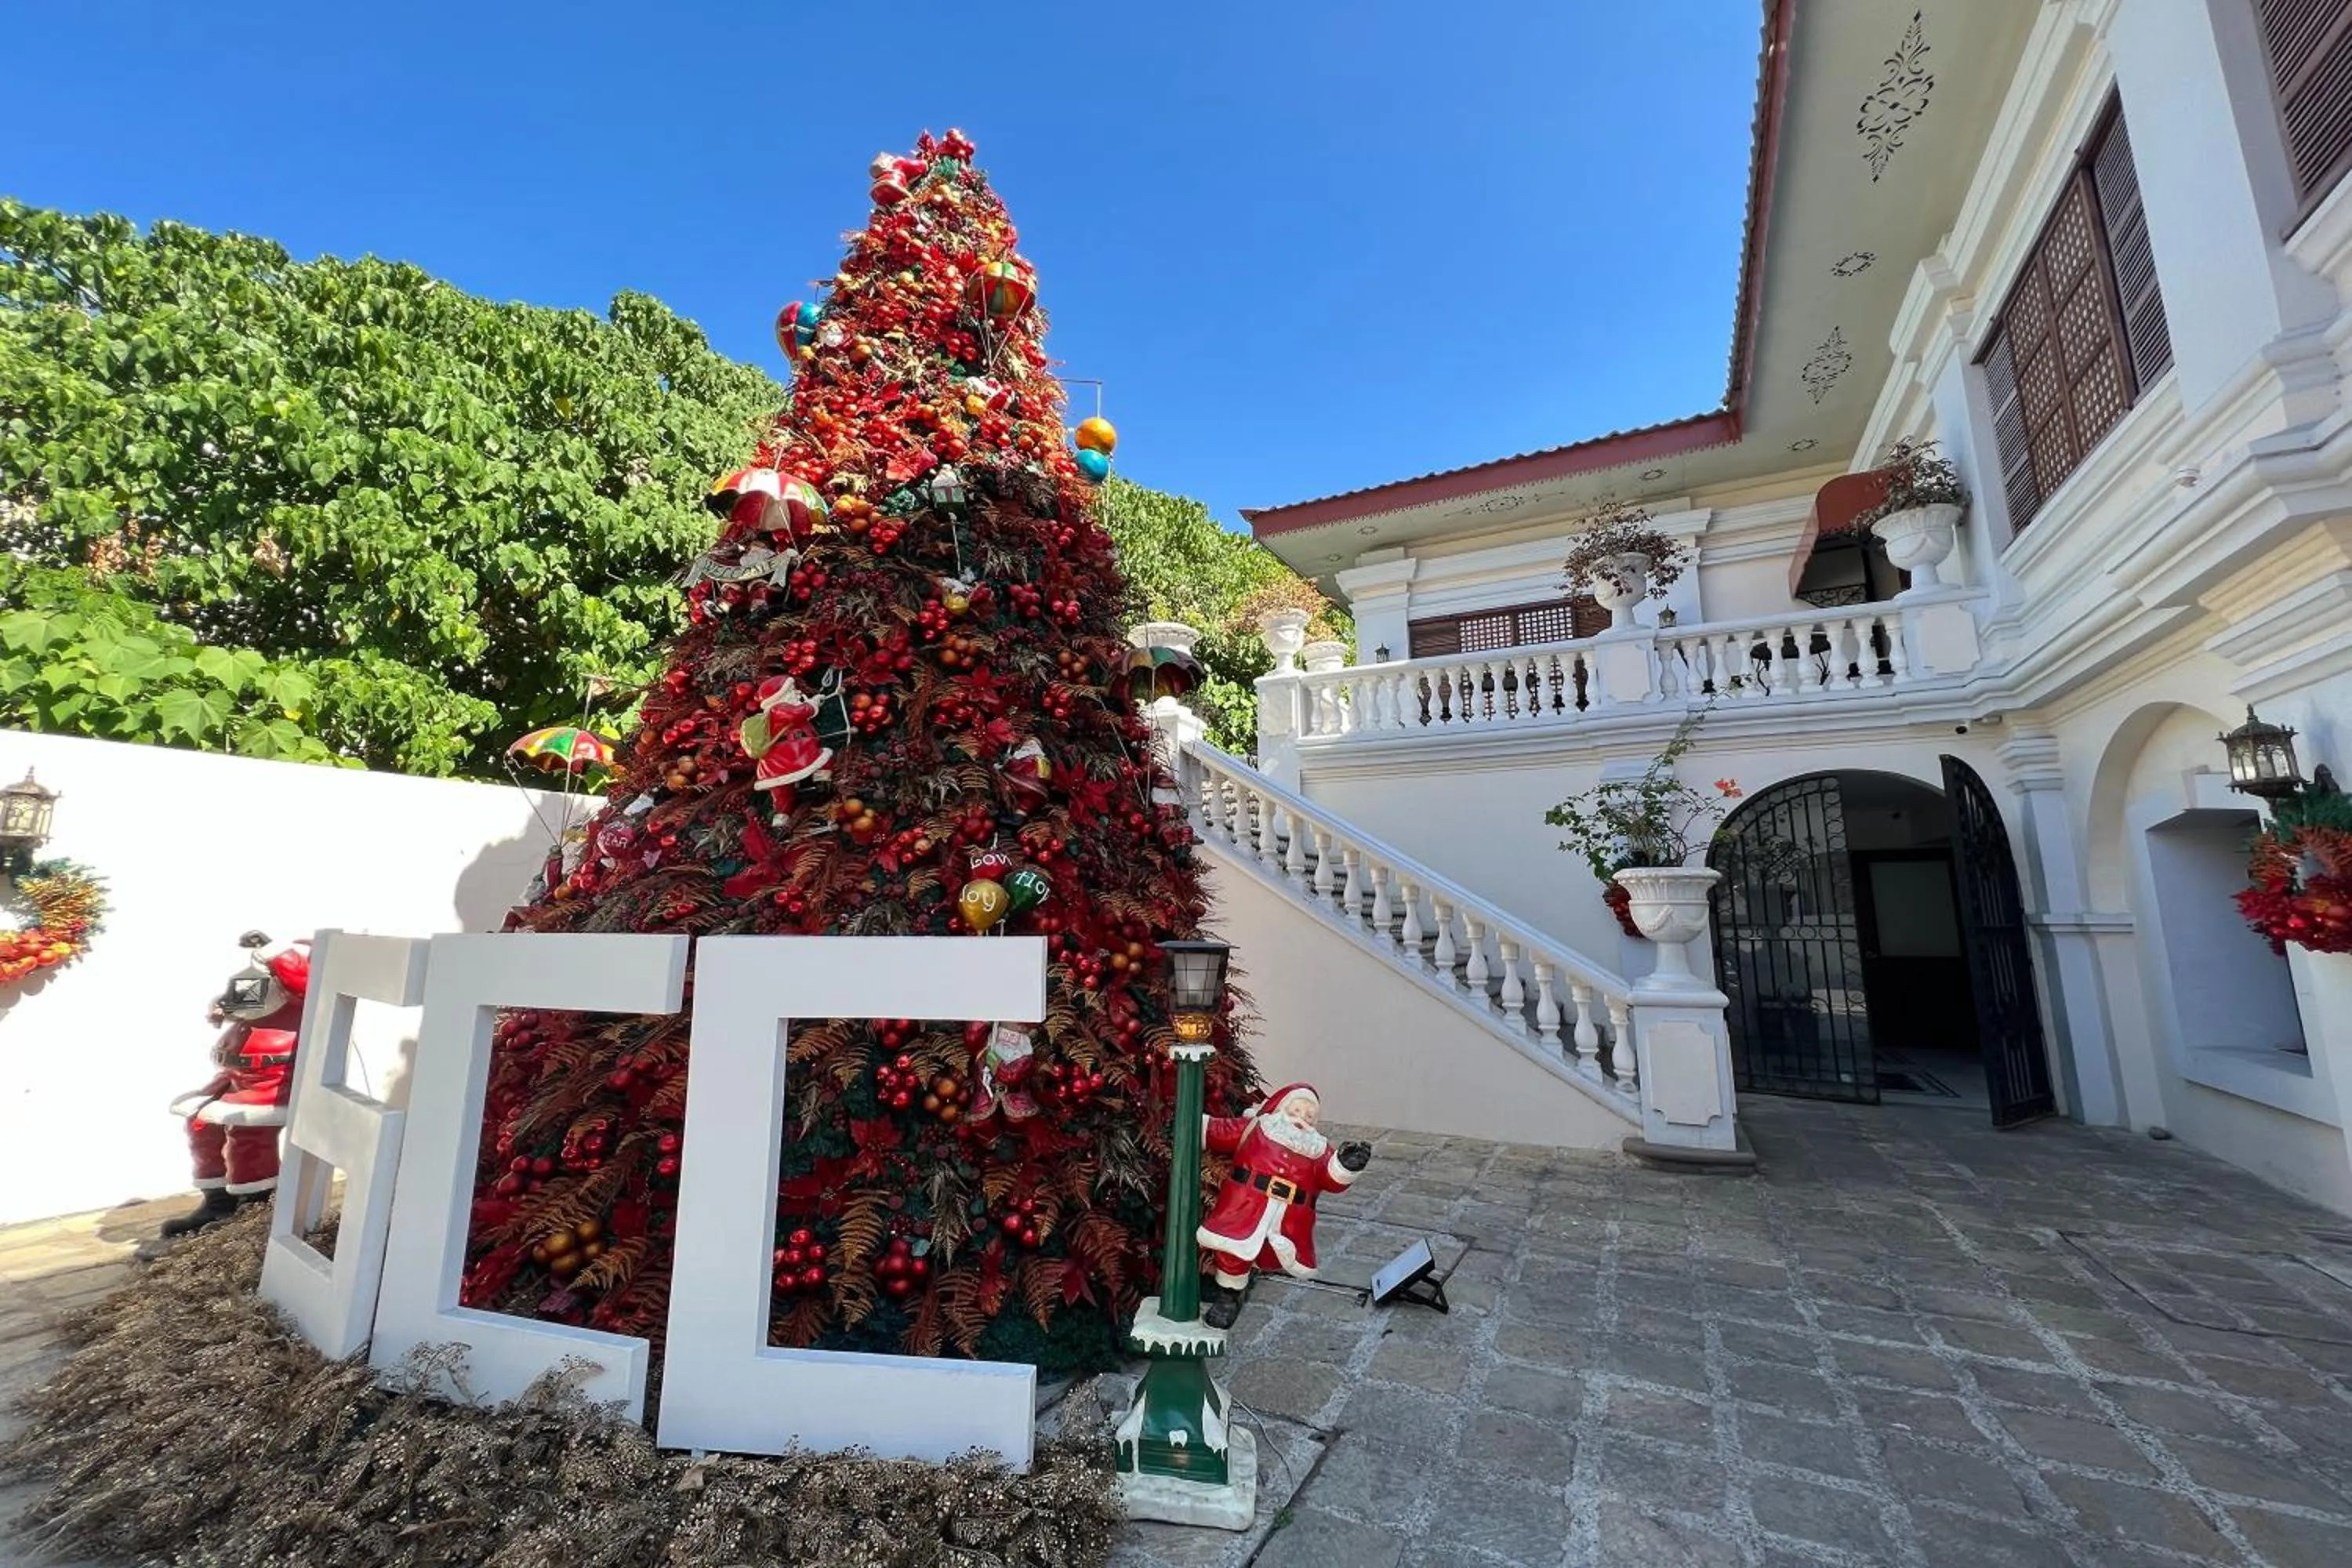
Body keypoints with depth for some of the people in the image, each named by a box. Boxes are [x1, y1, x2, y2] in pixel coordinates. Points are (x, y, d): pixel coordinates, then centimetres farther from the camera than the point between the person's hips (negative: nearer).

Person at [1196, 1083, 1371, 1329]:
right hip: (1246, 1205, -3)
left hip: (1291, 1220, 3)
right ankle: (1228, 1296, 10)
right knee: (1234, 1250, -20)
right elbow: (1217, 1132, 10)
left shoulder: (1319, 1149, 20)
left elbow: (1333, 1178, 4)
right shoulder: (1255, 1127, 16)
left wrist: (1346, 1165, -17)